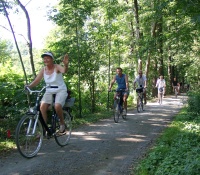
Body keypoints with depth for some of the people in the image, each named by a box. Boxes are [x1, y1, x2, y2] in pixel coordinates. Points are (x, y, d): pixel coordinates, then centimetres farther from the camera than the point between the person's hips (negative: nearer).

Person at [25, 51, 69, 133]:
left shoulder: (57, 67, -12)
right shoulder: (43, 70, 1)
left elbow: (64, 70, -34)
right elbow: (36, 81, -4)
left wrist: (66, 65, -58)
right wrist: (29, 86, -24)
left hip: (60, 90, -4)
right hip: (49, 91, 4)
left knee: (57, 106, -30)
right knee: (42, 106, -21)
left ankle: (62, 123, -2)